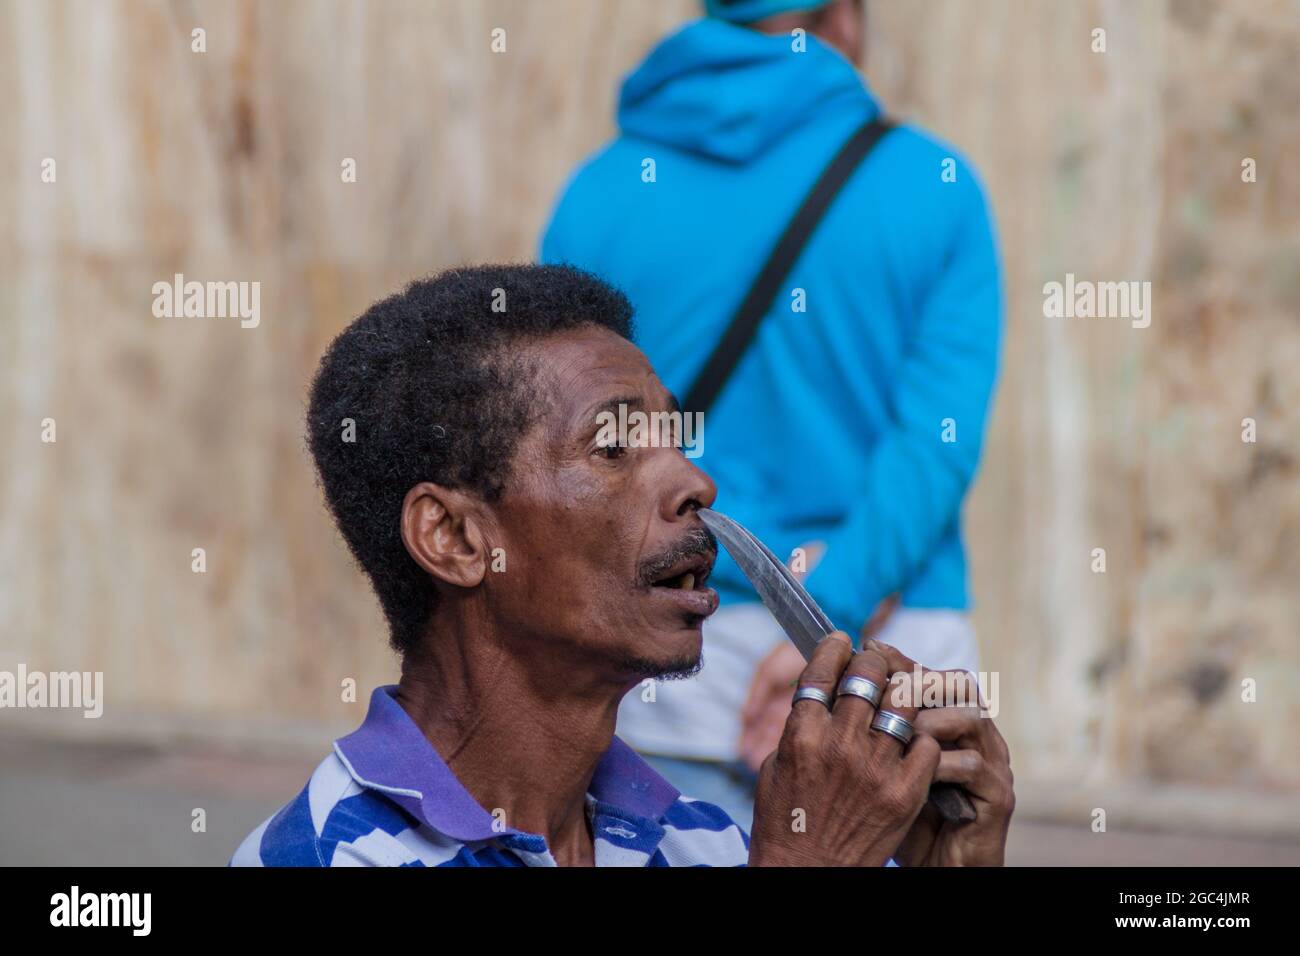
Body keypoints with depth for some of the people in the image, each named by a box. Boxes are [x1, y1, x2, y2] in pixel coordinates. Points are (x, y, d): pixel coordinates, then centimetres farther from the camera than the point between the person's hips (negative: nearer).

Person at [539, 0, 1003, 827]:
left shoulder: (599, 196, 4)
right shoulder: (934, 185, -1)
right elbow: (941, 439, -11)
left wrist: (759, 565, -2)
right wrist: (833, 612, -15)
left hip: (678, 667, 1)